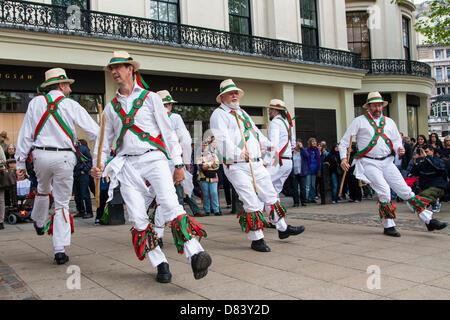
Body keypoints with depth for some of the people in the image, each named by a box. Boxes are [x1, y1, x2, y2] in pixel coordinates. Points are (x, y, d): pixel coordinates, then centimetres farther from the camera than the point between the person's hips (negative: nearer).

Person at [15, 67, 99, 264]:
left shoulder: (35, 103, 6)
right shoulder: (71, 105, -2)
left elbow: (25, 134, 6)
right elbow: (94, 132, -3)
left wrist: (21, 163, 10)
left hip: (40, 155, 3)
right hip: (64, 157, -3)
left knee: (43, 190, 31)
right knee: (62, 203, 4)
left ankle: (39, 223, 53)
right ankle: (60, 250, 3)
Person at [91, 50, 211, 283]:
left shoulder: (150, 98, 9)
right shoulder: (111, 107, 19)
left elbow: (167, 131, 7)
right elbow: (105, 139, 23)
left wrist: (178, 164, 2)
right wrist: (99, 165, 6)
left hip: (153, 159, -3)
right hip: (127, 165, 4)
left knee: (170, 205, -24)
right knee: (138, 218, -5)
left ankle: (195, 254, -31)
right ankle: (160, 264, 5)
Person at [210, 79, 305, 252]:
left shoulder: (242, 112, 22)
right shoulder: (218, 114, -5)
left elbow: (255, 131, 35)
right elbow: (223, 139, -20)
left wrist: (268, 145, 39)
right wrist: (237, 153, -34)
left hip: (257, 164, 8)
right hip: (237, 167, -8)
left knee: (270, 196, 15)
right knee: (252, 204, -9)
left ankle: (283, 228, 30)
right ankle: (256, 239, 5)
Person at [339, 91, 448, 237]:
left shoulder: (389, 122, 17)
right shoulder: (359, 121, 4)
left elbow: (396, 139, 16)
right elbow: (344, 142, 2)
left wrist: (399, 148, -8)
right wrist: (343, 158, -13)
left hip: (387, 162, 4)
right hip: (369, 163, -4)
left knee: (404, 190, -1)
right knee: (384, 190, -17)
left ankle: (429, 220, 4)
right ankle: (388, 226, -3)